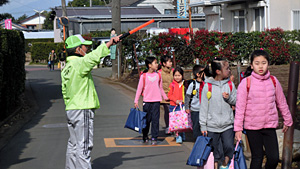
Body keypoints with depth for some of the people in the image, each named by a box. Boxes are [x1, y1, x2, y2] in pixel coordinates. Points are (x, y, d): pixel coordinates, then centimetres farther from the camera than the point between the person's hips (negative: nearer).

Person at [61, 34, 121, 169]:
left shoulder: (66, 67, 14)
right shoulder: (79, 63, -14)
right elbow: (94, 56, -30)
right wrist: (109, 43, -22)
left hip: (71, 110, 9)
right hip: (83, 110, -9)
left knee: (73, 145, 15)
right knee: (83, 146, -7)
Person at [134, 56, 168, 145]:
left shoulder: (158, 75, 7)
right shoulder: (144, 76, -2)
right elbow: (139, 89, 1)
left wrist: (166, 97, 22)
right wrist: (136, 101, -2)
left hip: (156, 101, 2)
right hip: (147, 101, -2)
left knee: (155, 119, -3)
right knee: (147, 120, 6)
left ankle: (154, 138, 2)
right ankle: (145, 137, 22)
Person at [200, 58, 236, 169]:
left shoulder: (230, 84, 2)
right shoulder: (208, 86, -5)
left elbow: (236, 101, 7)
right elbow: (203, 107, -2)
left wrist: (229, 98, -15)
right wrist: (203, 126, -3)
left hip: (227, 125, 2)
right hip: (212, 126, -2)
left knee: (229, 147, -5)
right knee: (216, 152, 6)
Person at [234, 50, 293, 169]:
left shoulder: (273, 81, 3)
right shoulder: (246, 83, -6)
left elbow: (281, 103, 14)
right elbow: (240, 107, -4)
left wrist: (287, 121, 20)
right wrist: (238, 128, -6)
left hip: (270, 125, 2)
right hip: (252, 127, -2)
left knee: (274, 158, -2)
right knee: (257, 158, 2)